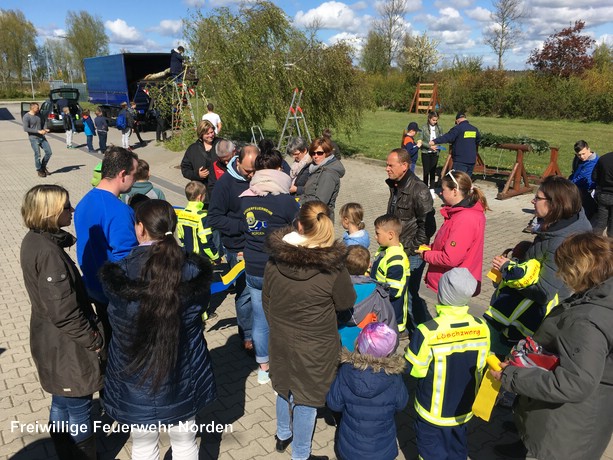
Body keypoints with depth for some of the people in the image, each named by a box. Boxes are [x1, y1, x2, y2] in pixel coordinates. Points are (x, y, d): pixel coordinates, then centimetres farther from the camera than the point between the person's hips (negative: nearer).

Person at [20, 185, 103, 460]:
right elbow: (64, 313, -27)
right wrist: (94, 340, -14)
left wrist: (90, 330, 15)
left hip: (51, 343, 10)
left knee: (61, 406, 25)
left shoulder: (35, 241, 3)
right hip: (66, 349, -10)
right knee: (78, 411, 9)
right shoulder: (49, 253, -27)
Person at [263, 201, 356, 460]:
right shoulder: (332, 267, -25)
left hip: (280, 339, 4)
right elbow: (346, 303, -8)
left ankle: (283, 435, 51)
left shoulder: (274, 260, -14)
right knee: (306, 399, 15)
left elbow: (266, 300, 0)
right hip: (315, 345, -4)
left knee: (284, 388, 27)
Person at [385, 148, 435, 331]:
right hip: (397, 250, 8)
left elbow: (427, 225, -19)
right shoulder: (395, 186, 9)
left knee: (409, 294, -3)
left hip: (412, 254, -8)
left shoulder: (419, 190, -18)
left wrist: (413, 249, -15)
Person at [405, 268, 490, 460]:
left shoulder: (428, 332, -31)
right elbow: (480, 366, -1)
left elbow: (414, 370, -18)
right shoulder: (481, 327, -16)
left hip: (434, 409, -4)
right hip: (465, 406, 4)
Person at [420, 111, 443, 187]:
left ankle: (432, 188, 14)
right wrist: (429, 146, -17)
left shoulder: (439, 128, 2)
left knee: (433, 170, 5)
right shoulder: (424, 128, -6)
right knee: (426, 171, 4)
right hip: (426, 152, -2)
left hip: (435, 153, 2)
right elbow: (421, 141, -7)